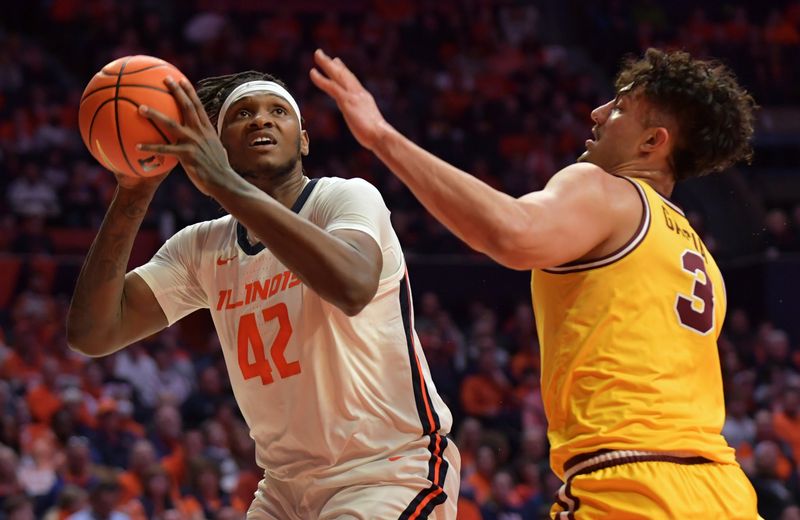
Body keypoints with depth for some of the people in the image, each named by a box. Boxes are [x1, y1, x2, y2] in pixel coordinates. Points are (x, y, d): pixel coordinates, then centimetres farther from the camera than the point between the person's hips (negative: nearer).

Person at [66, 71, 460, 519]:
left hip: (395, 469, -6)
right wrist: (132, 196, -16)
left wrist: (223, 182, -34)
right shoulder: (202, 249, 4)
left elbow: (352, 287, -35)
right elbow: (93, 334, -6)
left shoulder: (348, 197, -11)